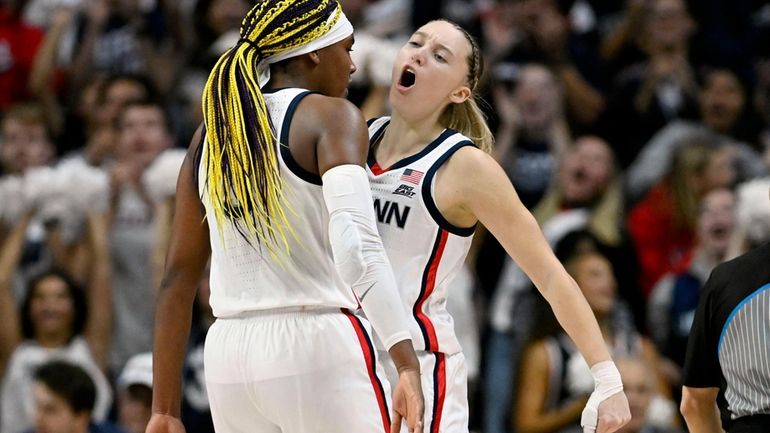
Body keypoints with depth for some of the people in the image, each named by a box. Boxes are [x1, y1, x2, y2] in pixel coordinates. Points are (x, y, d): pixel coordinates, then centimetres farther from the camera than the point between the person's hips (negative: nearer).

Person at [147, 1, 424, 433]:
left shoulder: (210, 136, 14)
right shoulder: (331, 117, -3)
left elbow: (178, 278, 14)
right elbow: (356, 244, -20)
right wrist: (408, 363, -26)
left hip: (229, 354, 6)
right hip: (319, 348, -6)